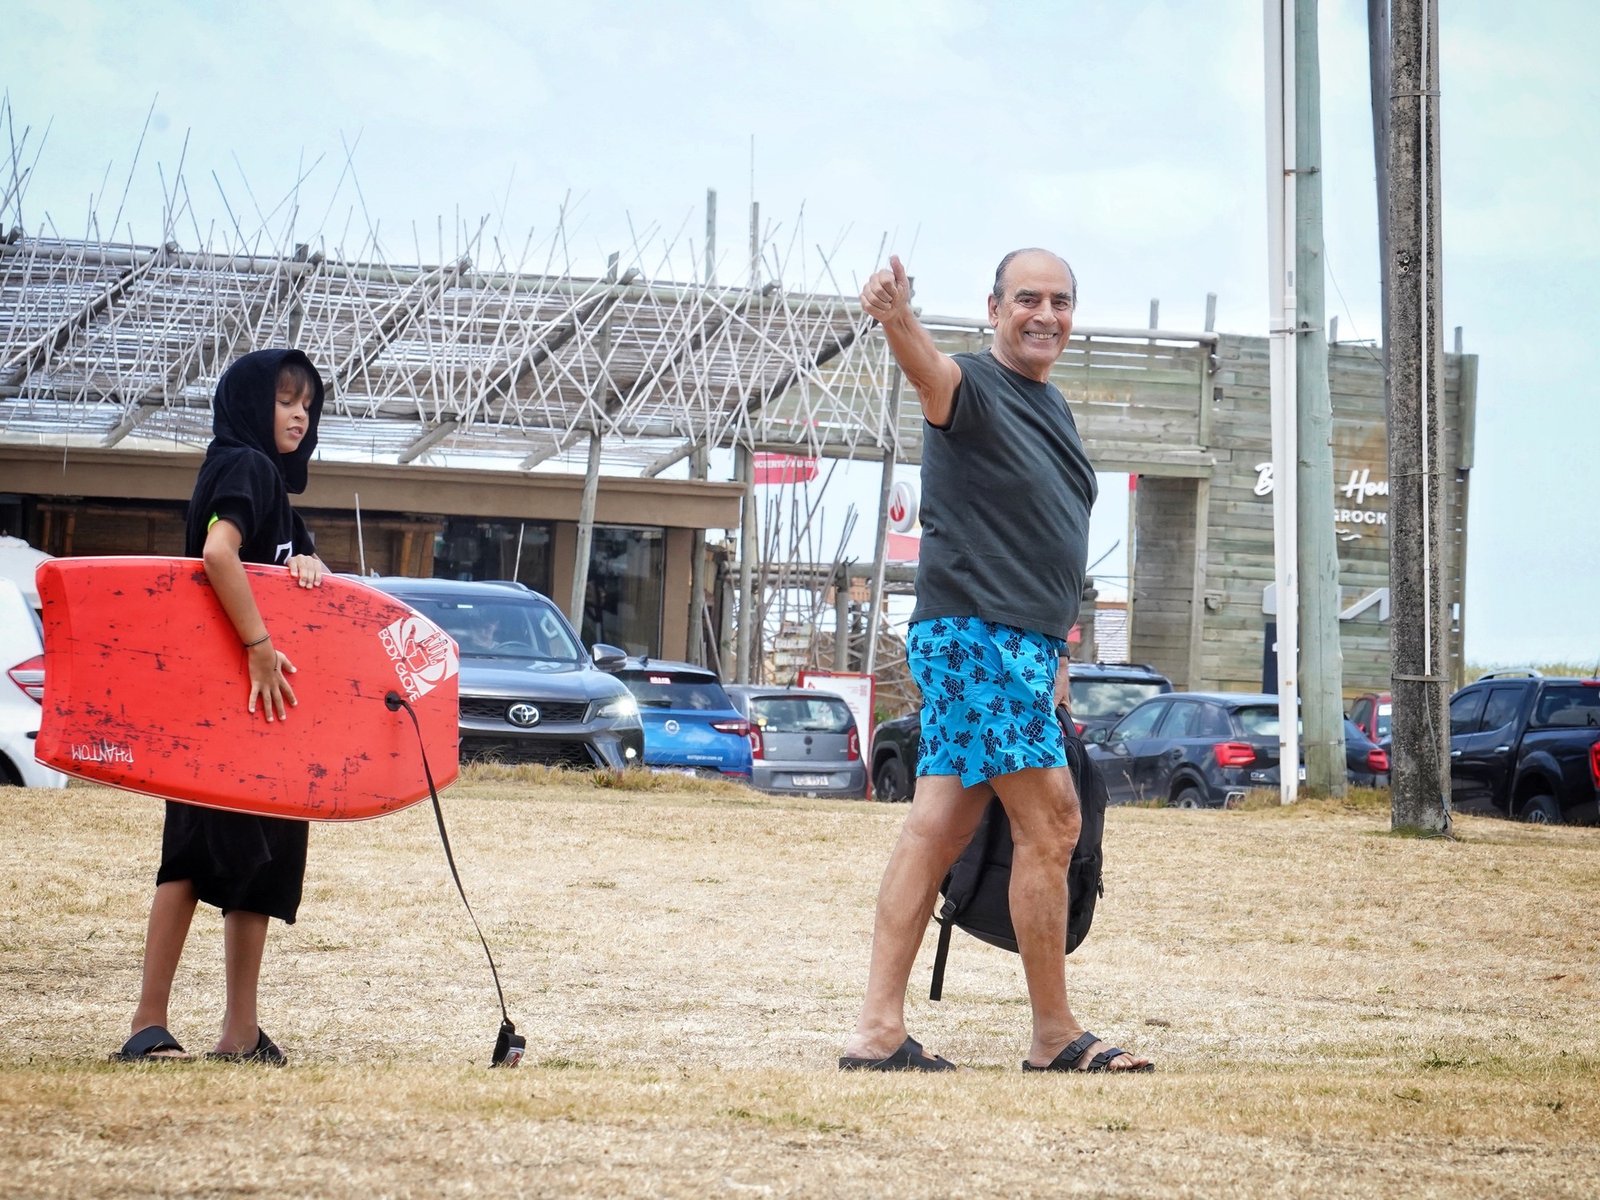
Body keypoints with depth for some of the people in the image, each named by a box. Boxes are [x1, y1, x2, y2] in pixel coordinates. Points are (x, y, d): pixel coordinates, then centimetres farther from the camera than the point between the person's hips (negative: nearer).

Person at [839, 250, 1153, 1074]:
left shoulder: (1051, 408, 20)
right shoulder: (975, 386, -8)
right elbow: (932, 373, -32)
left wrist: (1054, 651, 25)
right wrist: (897, 320, -54)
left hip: (1021, 645, 9)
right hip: (975, 636, -9)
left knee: (937, 832, 5)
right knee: (1050, 822, -7)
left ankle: (878, 1031, 4)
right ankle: (1055, 1038, 1)